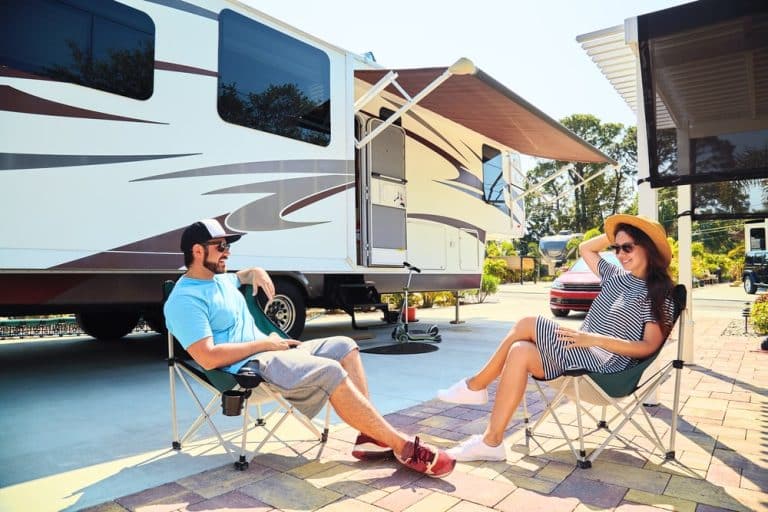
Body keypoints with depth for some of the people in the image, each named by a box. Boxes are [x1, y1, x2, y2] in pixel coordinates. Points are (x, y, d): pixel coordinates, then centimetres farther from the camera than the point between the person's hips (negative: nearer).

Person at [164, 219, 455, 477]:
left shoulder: (220, 279, 15)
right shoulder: (185, 299, -13)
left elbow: (240, 276, 41)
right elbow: (208, 358, -23)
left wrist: (256, 272, 15)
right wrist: (264, 343, -15)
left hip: (269, 352, 10)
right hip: (248, 367, -10)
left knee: (344, 347, 1)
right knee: (331, 372, -28)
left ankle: (369, 435, -6)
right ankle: (403, 447, -19)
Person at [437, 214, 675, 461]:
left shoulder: (660, 295, -5)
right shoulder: (618, 277, 16)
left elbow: (649, 347, -14)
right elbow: (585, 248, 29)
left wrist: (595, 338, -23)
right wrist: (614, 233, 17)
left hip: (604, 367, -8)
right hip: (582, 354, 8)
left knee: (526, 325, -19)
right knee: (520, 351, -20)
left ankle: (476, 385, -6)